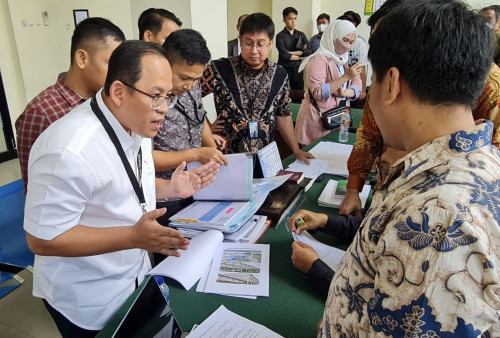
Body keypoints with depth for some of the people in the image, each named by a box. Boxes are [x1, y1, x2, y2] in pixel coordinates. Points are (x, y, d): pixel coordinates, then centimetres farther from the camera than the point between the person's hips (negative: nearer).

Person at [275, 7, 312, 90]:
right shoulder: (280, 36, -4)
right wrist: (301, 54, -2)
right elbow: (284, 55, -16)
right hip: (284, 70, -4)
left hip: (298, 70, 4)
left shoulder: (301, 35, 10)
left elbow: (309, 52, -1)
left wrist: (292, 53, -11)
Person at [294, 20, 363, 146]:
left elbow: (357, 86, 4)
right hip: (317, 119, -7)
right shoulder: (319, 59, -12)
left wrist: (345, 93, -18)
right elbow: (317, 92, -22)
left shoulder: (346, 60, 12)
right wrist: (346, 77, -24)